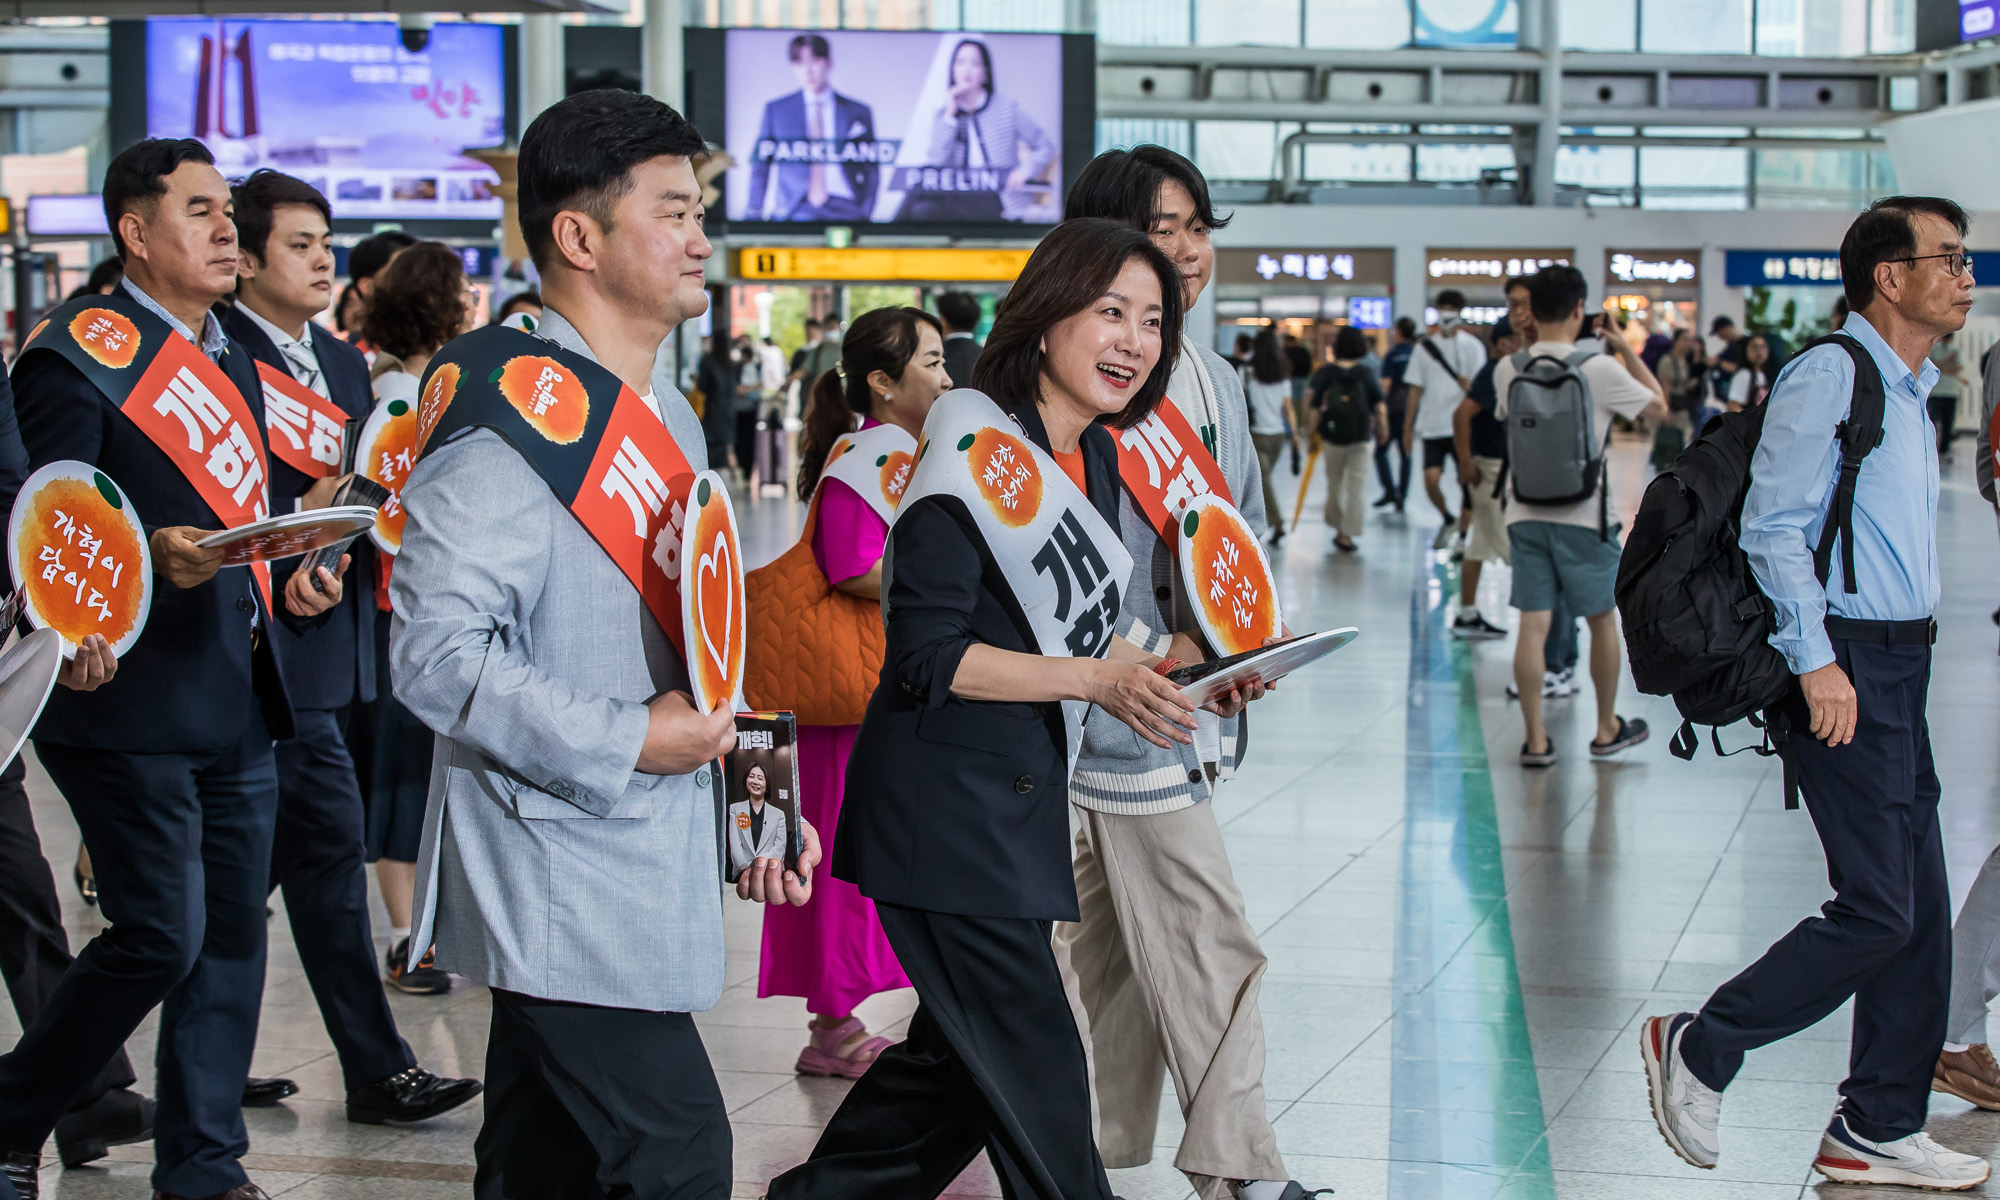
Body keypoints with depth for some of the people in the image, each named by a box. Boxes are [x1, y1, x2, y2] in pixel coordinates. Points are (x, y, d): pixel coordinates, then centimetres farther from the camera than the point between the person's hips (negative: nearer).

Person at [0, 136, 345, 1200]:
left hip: (238, 707, 8)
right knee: (161, 936, -8)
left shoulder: (229, 359, 18)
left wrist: (287, 588, 9)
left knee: (230, 933, 8)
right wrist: (150, 561, -30)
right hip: (131, 706, -8)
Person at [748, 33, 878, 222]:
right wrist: (754, 213, 3)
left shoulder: (859, 112, 12)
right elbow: (760, 165, 13)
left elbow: (870, 170, 12)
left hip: (845, 210, 1)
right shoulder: (775, 110, 13)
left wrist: (866, 217, 2)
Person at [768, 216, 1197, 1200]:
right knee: (1034, 1075, -4)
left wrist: (1163, 669, 2)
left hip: (1022, 802, 9)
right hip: (944, 810, -9)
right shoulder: (976, 449, -16)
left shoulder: (1099, 458, 10)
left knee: (960, 1059, 17)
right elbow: (927, 657, -20)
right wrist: (1090, 679, -23)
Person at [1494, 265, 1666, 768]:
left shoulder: (1508, 370, -1)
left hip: (1525, 513, 3)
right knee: (1601, 619, 13)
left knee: (1533, 624, 2)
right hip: (1584, 514, -3)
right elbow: (1658, 407, 2)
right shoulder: (1600, 369, -11)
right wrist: (1628, 351, 10)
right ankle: (1607, 729, 25)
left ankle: (1536, 739, 1)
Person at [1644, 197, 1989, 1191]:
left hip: (1898, 665, 10)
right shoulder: (1830, 376, -11)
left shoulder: (1908, 392, 19)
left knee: (1919, 911, 9)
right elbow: (1772, 524, -16)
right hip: (1847, 669, -10)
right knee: (1878, 910, -12)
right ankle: (1700, 1048, 3)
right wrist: (1816, 660, -20)